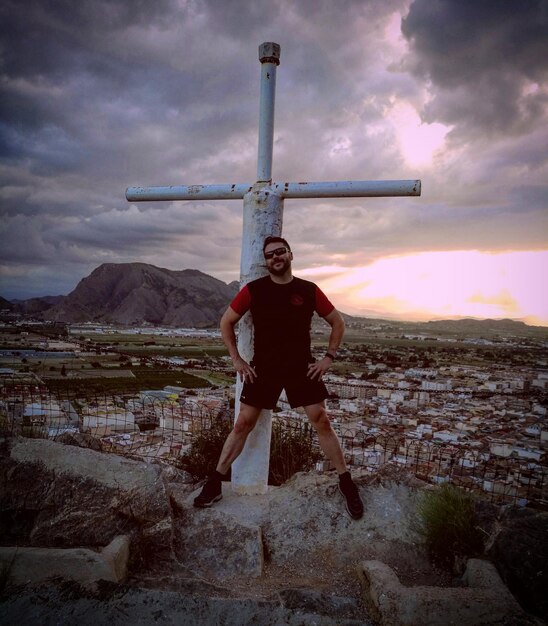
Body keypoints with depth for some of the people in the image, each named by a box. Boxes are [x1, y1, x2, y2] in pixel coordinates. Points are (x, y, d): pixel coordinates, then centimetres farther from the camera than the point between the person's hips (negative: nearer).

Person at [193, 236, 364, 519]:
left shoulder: (309, 290, -3)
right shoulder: (253, 289, -5)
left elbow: (337, 322, 8)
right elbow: (226, 321, 5)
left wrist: (329, 357, 0)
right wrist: (237, 360, 0)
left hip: (302, 368, 0)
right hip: (263, 368, 0)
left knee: (322, 423, 0)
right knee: (242, 424, 3)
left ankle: (347, 484, 16)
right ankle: (214, 484, 16)